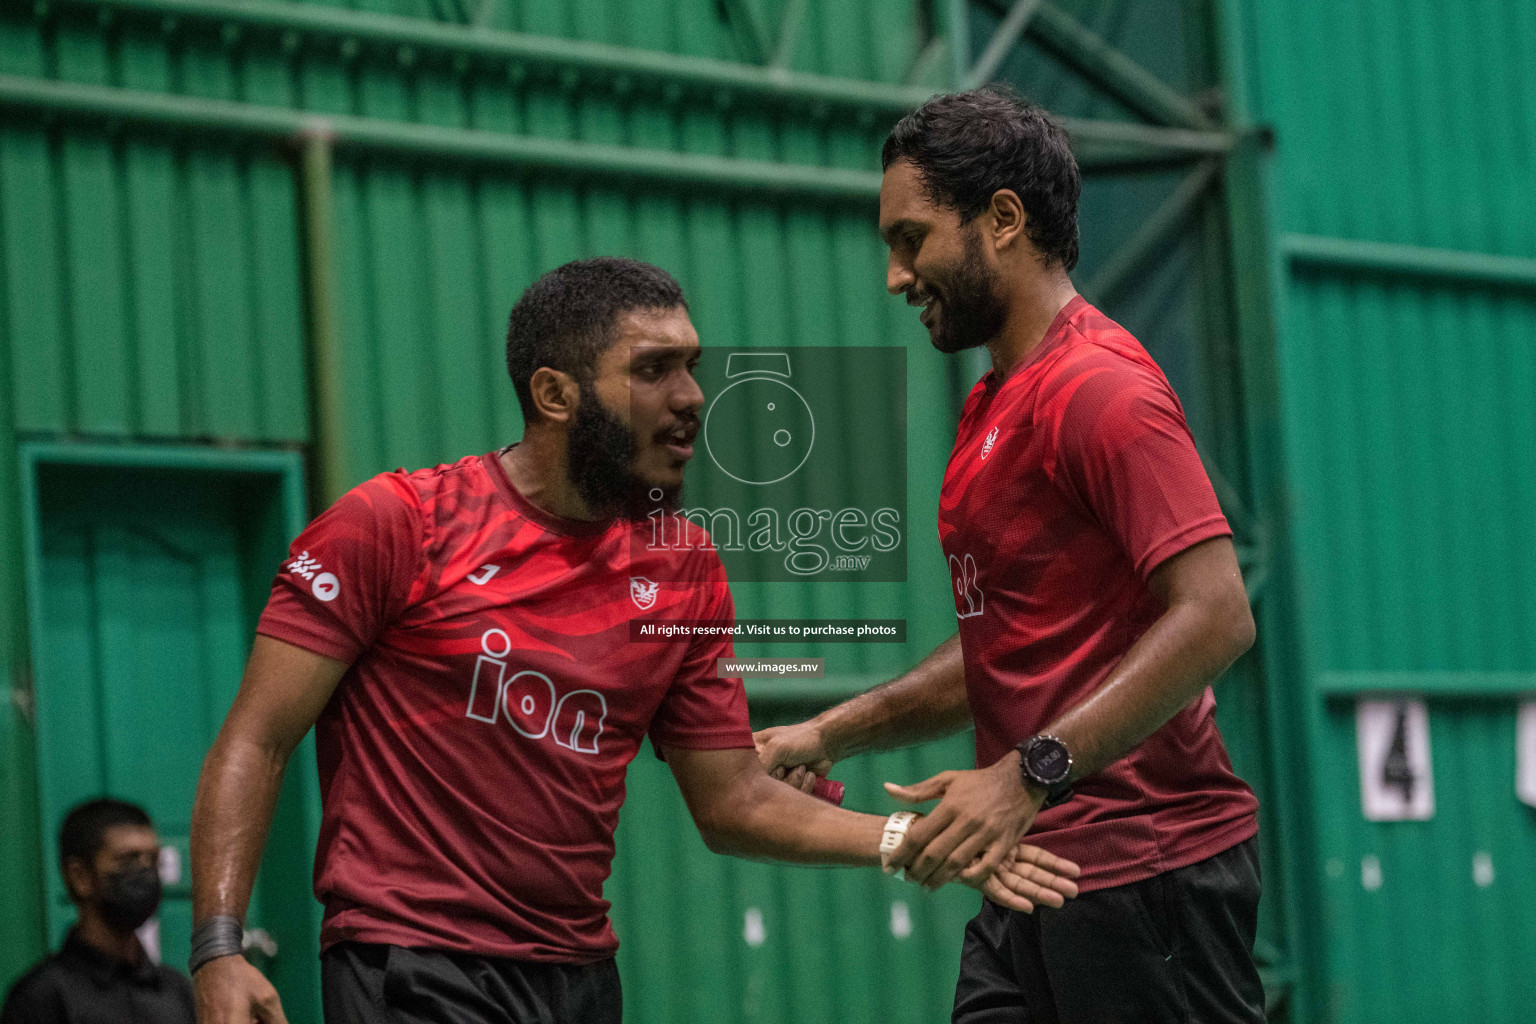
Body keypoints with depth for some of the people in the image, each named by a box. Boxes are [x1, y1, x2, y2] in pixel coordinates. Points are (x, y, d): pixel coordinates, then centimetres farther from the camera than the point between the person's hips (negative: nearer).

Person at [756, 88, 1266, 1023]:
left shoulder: (1099, 387, -13)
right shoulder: (998, 403, 18)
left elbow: (1215, 616, -23)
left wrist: (1030, 777, -28)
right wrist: (832, 735, 17)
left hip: (1146, 876, -9)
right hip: (1038, 873, 9)